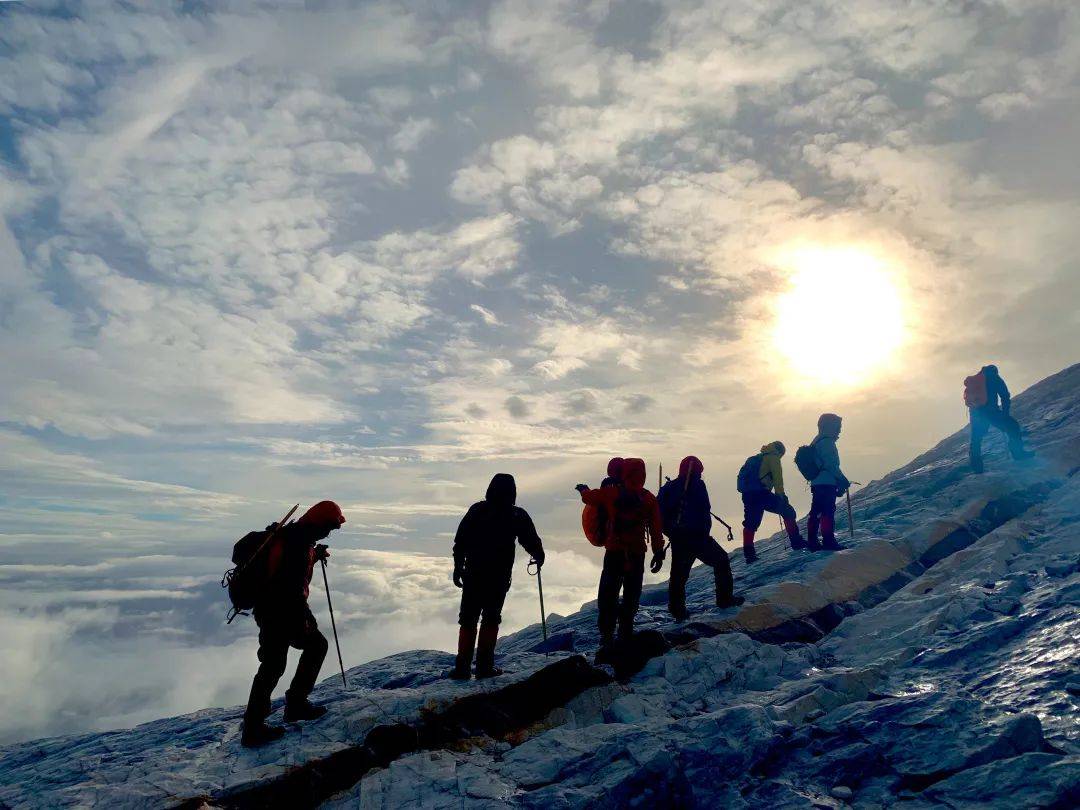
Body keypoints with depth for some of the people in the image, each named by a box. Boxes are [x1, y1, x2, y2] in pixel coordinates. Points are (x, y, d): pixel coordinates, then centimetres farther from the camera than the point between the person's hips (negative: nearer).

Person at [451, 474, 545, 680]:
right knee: (491, 619, 9)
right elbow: (532, 541, 4)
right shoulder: (518, 515, -3)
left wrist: (458, 567, 9)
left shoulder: (477, 509, 1)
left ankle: (462, 668, 8)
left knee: (468, 619, 10)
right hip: (499, 578, -1)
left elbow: (460, 541, 1)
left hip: (473, 574, 2)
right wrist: (539, 557, 25)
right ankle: (484, 666, 7)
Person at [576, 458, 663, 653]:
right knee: (631, 595, 13)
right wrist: (659, 553, 8)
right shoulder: (649, 498, -1)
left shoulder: (611, 493, -7)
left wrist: (583, 489, 30)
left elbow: (589, 497, 8)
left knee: (607, 595, 3)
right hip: (637, 554, 2)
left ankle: (607, 635, -4)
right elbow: (656, 528, 0)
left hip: (614, 552, -2)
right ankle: (626, 634, 16)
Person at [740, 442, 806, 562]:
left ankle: (748, 553, 4)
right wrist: (781, 495, -7)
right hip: (761, 493, -7)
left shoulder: (755, 459, 28)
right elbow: (777, 478, -6)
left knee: (750, 524, 9)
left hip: (747, 495, 7)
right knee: (788, 511, 7)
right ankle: (796, 541, 5)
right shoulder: (773, 457, 6)